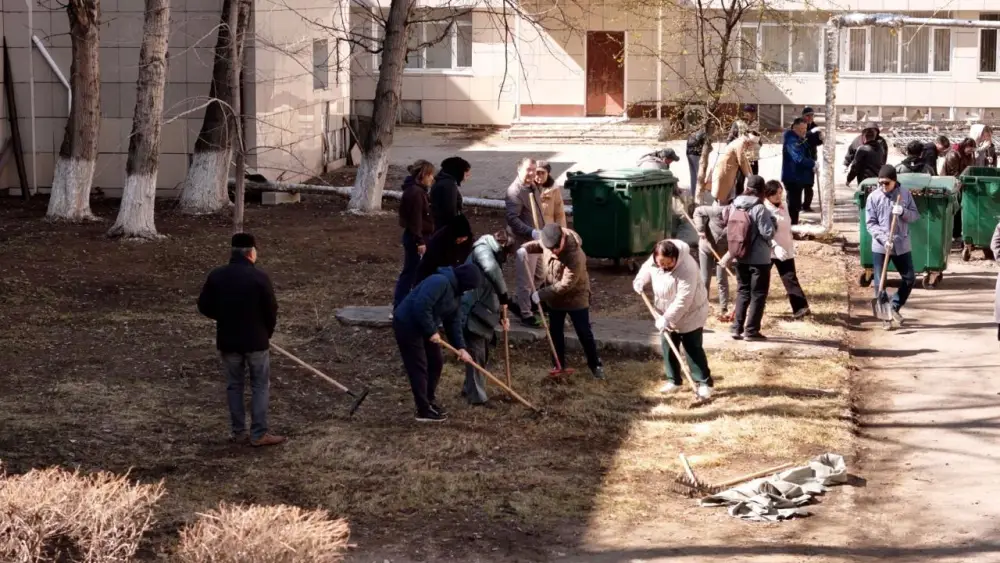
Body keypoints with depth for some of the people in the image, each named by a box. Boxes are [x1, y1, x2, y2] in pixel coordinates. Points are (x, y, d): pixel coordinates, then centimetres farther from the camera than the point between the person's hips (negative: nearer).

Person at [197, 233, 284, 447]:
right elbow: (271, 309, -9)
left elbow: (204, 306, 1)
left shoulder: (216, 276, -4)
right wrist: (267, 332, 10)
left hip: (227, 340, 3)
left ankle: (239, 433, 16)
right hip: (256, 340, -3)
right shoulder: (259, 277, -14)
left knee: (234, 386, 13)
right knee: (260, 386, 6)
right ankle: (259, 434, 5)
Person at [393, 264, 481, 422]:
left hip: (424, 327, 10)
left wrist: (460, 347, 4)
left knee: (436, 362, 16)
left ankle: (429, 402, 30)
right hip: (408, 325, -10)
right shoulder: (439, 282, -27)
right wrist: (431, 332, -23)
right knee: (418, 367, -5)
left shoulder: (456, 292, 6)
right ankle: (424, 410, 3)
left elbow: (453, 320, 12)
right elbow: (421, 307, -34)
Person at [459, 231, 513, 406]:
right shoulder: (482, 249, -12)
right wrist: (504, 295, -24)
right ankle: (476, 396, 0)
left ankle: (469, 389, 31)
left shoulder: (494, 255, 19)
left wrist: (500, 315, 17)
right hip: (472, 312, -10)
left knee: (484, 354, 17)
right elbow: (492, 271, -35)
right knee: (476, 354, -6)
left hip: (484, 313, 10)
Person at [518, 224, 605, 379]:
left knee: (584, 333, 3)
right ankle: (560, 365, 26)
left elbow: (566, 284, -32)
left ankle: (595, 365, 19)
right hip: (555, 297, 6)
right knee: (555, 332, 13)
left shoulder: (575, 255, -35)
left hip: (575, 297, -6)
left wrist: (542, 294, -28)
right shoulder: (548, 241, -15)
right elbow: (538, 244, 11)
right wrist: (526, 248, -12)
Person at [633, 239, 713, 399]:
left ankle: (705, 383, 6)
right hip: (666, 315, 7)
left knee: (693, 349, -3)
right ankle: (674, 380, 24)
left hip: (690, 314, -7)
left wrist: (667, 318, -35)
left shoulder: (686, 268, -34)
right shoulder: (653, 262, -13)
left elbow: (683, 300, -35)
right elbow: (646, 270, 13)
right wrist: (639, 282, -7)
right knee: (668, 347, 11)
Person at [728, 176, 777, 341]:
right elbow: (768, 233, -19)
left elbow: (729, 229, 8)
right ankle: (751, 330, 4)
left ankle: (737, 328, 13)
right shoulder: (759, 209, -19)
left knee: (742, 291, 17)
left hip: (740, 257, 6)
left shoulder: (735, 206, 1)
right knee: (758, 294, 5)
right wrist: (771, 221, 0)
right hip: (759, 259, -6)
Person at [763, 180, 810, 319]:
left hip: (785, 250, 6)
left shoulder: (783, 206, 9)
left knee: (790, 278, -1)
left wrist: (791, 244, 22)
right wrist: (775, 246, -32)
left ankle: (800, 307, -8)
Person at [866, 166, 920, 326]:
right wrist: (884, 239, -19)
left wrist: (903, 212, -18)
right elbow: (870, 223, -6)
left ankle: (895, 307, 25)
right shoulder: (873, 197, -5)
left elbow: (916, 215, 4)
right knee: (880, 283, 0)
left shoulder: (905, 193, 0)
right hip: (880, 246, -2)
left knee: (910, 278, 6)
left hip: (902, 245, 2)